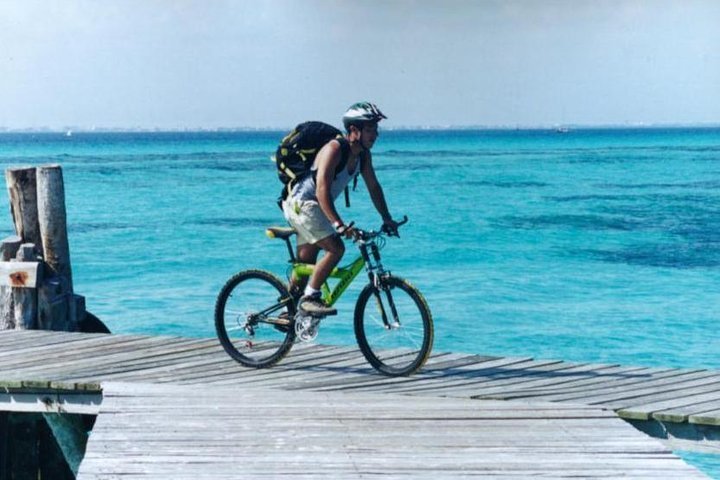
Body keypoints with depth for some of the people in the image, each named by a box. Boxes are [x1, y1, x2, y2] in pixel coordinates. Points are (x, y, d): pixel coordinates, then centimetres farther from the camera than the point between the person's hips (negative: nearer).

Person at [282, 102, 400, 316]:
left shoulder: (363, 155, 0)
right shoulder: (334, 149, -25)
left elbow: (373, 187, 11)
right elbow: (322, 190, -33)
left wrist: (387, 219, 5)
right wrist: (338, 224, -41)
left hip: (313, 208, 9)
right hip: (302, 203, -9)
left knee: (306, 263, 14)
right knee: (335, 248, -21)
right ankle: (310, 298, -17)